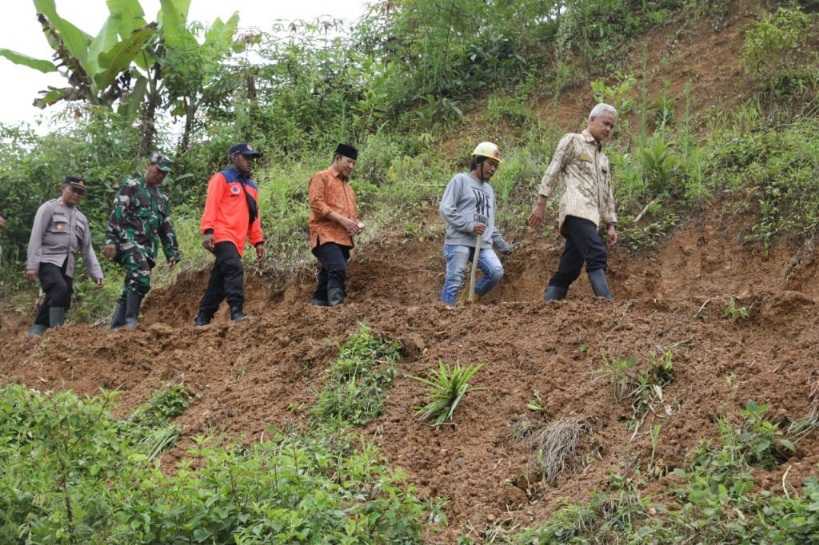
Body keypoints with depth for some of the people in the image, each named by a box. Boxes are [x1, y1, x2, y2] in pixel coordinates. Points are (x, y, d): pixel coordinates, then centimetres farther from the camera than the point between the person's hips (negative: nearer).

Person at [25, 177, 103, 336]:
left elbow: (87, 248, 19)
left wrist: (96, 273, 9)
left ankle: (37, 330, 9)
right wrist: (32, 265, -15)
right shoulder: (49, 208, 2)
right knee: (60, 289, -29)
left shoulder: (81, 218, 20)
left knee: (62, 302, -2)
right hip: (47, 260, -6)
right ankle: (57, 330, -29)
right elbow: (36, 237, -6)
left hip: (67, 266, 6)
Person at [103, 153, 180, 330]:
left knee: (131, 289, 5)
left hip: (148, 249, 7)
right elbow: (117, 212, -8)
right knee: (141, 280, -27)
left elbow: (166, 228, 25)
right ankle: (132, 321, -24)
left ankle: (116, 327, 8)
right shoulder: (131, 185, 2)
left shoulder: (162, 198, 24)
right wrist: (111, 240, -18)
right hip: (129, 241, -7)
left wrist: (172, 253, 16)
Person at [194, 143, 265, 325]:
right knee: (234, 270, -25)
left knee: (219, 280, 9)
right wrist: (207, 230, -21)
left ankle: (203, 318, 15)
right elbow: (211, 206, -9)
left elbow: (254, 216, 25)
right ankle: (237, 312, -29)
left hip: (237, 241, 7)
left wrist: (258, 241, 18)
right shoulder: (222, 178, 1)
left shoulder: (251, 185, 23)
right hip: (222, 236, -7)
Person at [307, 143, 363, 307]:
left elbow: (351, 212, 35)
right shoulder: (321, 177, 3)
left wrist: (357, 223, 11)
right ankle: (336, 303, -33)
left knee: (327, 278, 5)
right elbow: (316, 204, -11)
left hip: (343, 238, 8)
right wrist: (342, 220, -16)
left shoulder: (347, 186, 28)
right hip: (325, 235, -8)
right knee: (338, 269, -28)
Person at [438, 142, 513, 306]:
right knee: (454, 281, -10)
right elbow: (445, 209, -9)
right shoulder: (460, 180, 2)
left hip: (483, 244, 6)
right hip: (459, 241, -6)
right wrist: (469, 226, -16)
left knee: (496, 272, -15)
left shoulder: (489, 189, 25)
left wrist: (502, 244, 23)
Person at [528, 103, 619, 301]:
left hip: (591, 216, 8)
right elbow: (552, 171, 1)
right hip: (576, 210, -8)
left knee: (569, 269, 1)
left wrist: (611, 224, 19)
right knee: (597, 255, -23)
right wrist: (540, 202, -8)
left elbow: (607, 195, 29)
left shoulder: (603, 159, 30)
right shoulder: (572, 141, 9)